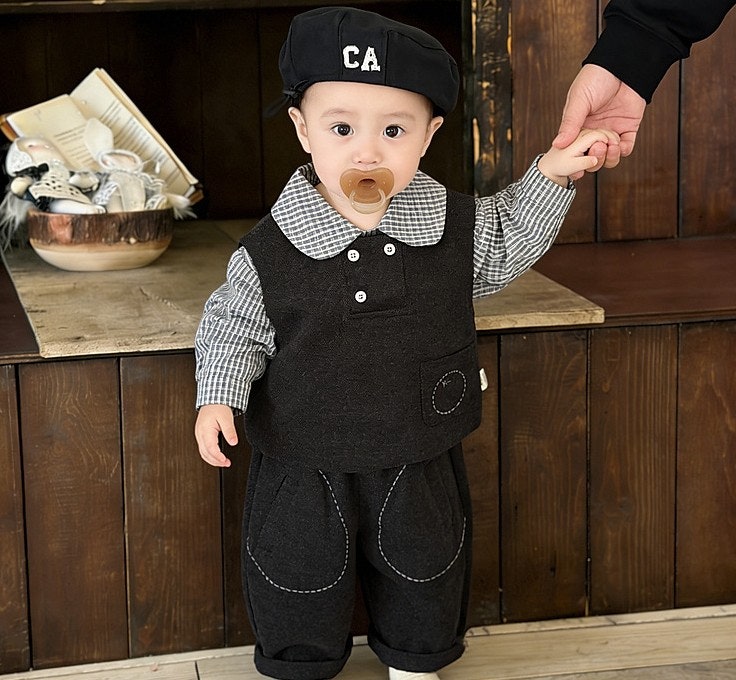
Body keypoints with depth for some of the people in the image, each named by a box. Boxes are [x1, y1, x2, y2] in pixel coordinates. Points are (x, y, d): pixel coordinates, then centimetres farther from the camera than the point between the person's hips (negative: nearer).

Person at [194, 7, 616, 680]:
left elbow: (508, 239, 10)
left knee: (424, 577, 22)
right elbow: (232, 328, -3)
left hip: (420, 470, 2)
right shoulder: (268, 252, -18)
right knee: (301, 586, 15)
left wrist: (550, 176, -2)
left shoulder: (456, 228, -11)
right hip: (304, 473, -2)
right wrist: (218, 397, -16)